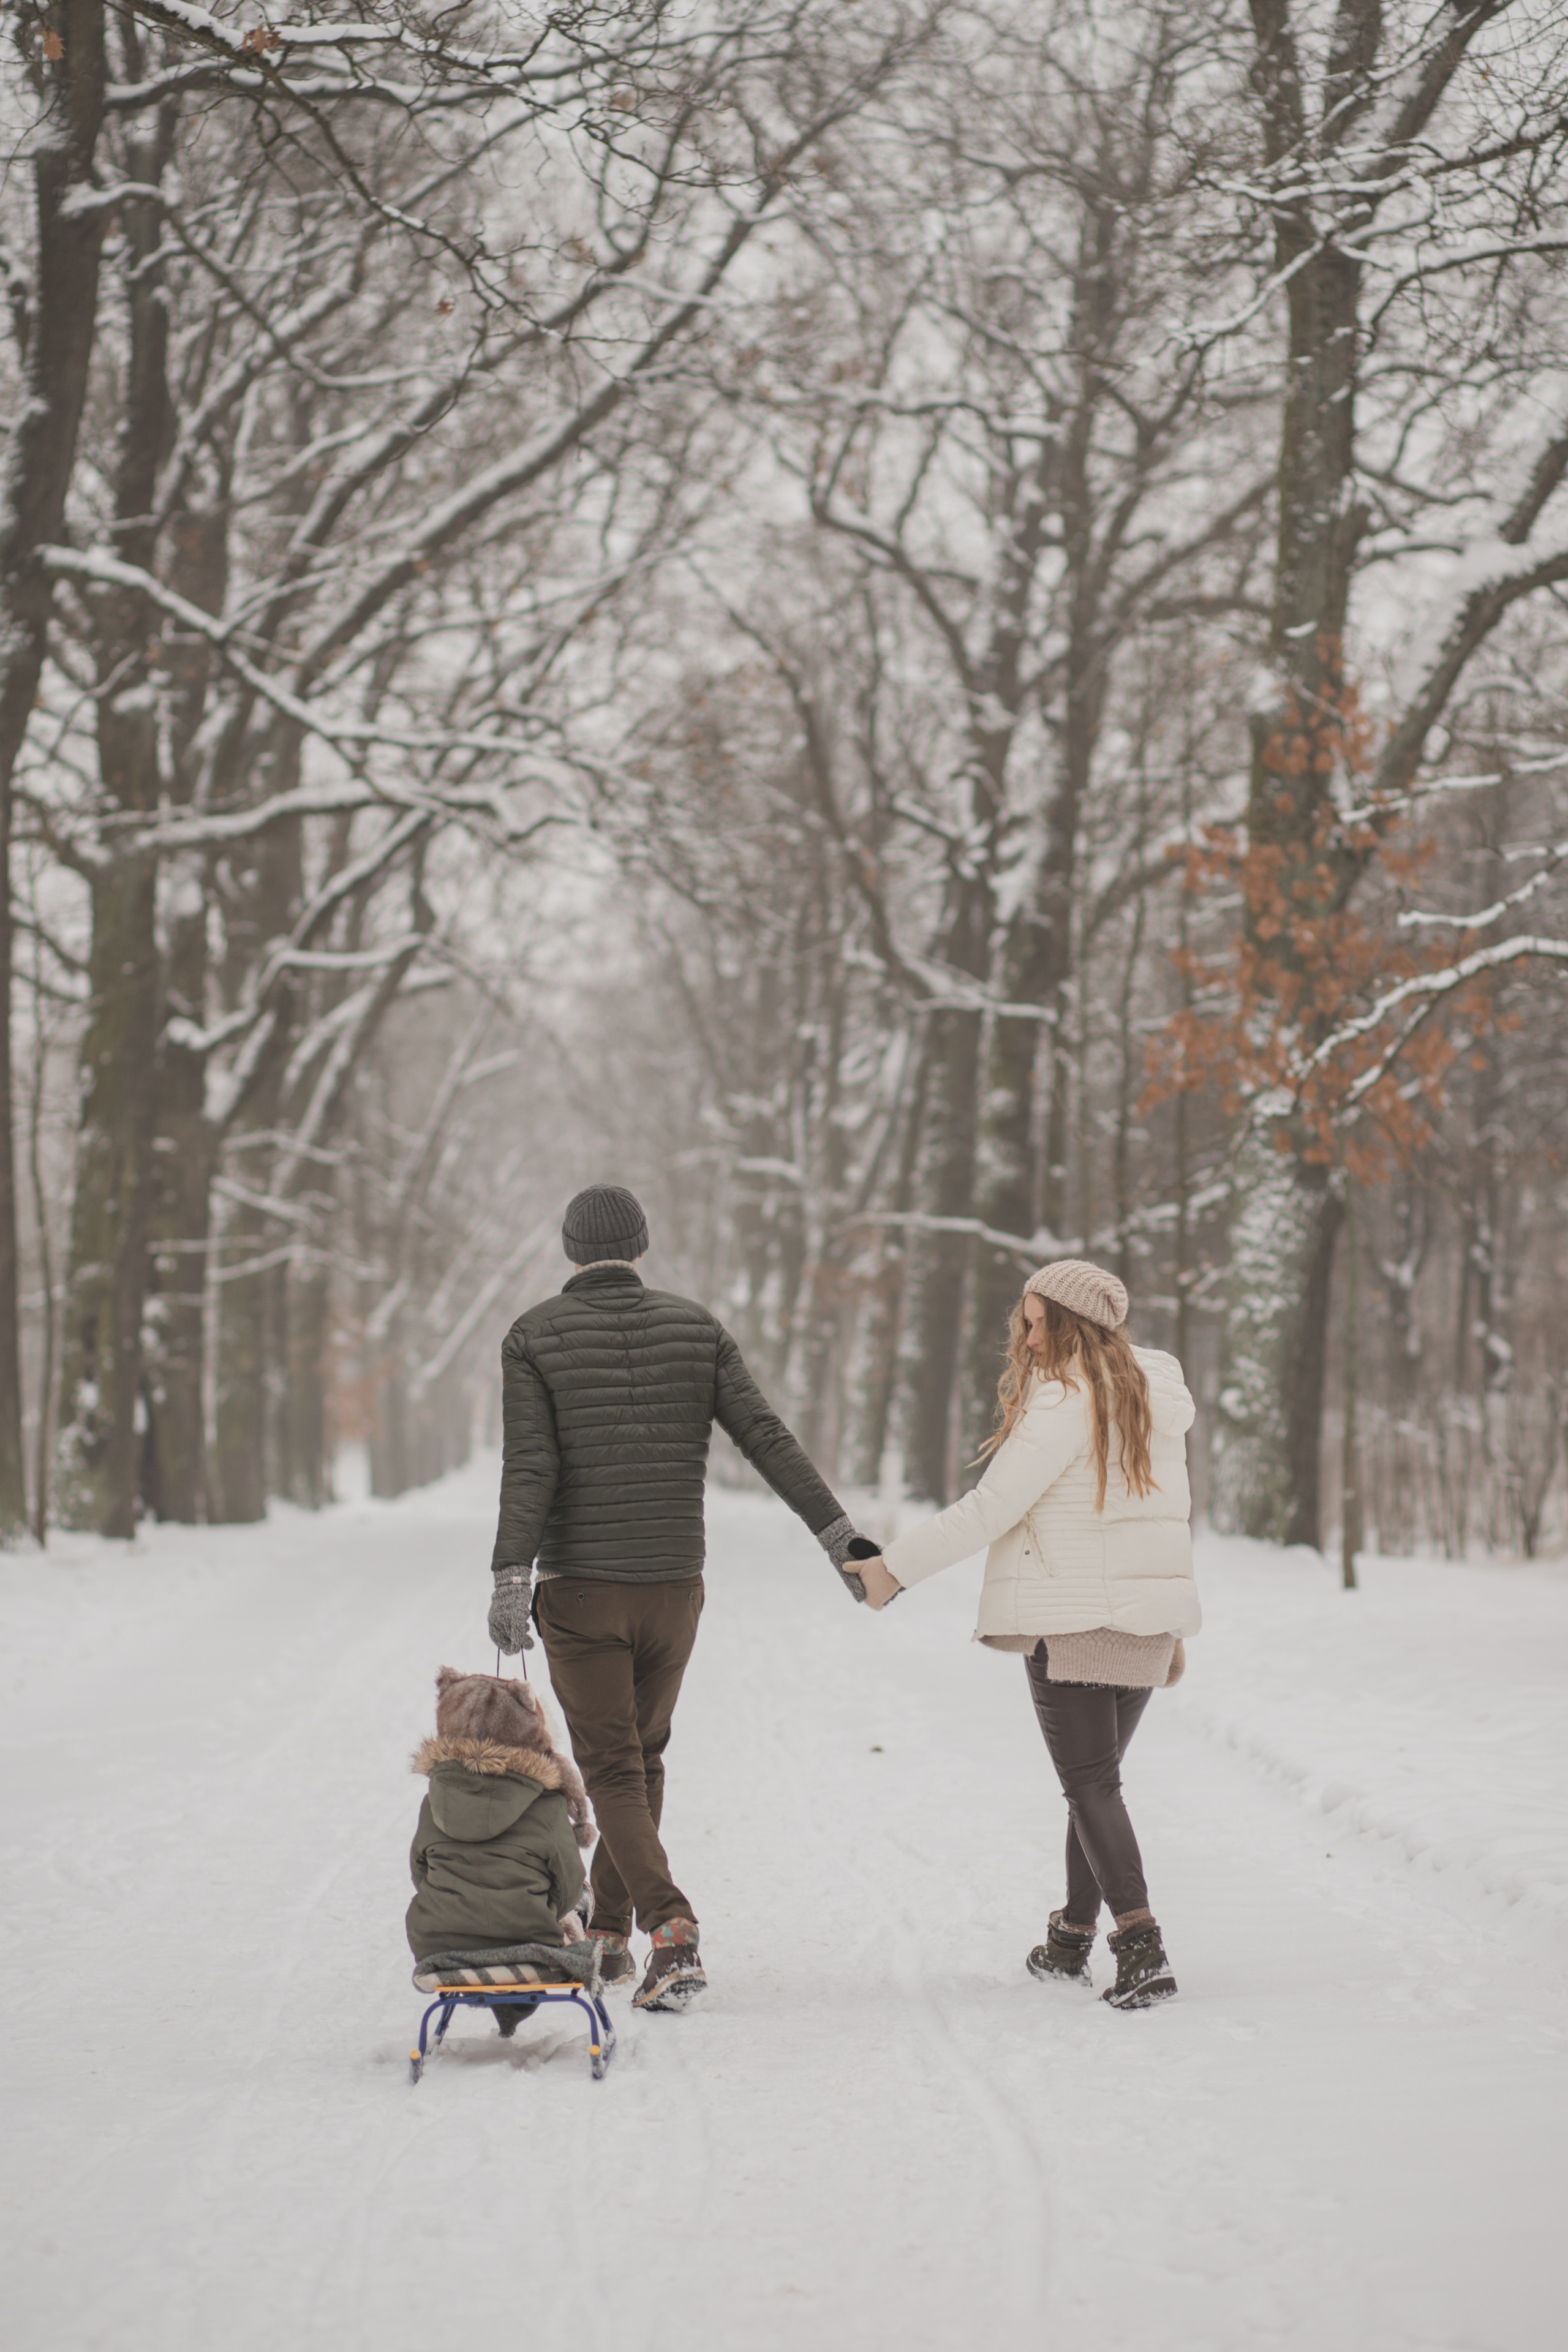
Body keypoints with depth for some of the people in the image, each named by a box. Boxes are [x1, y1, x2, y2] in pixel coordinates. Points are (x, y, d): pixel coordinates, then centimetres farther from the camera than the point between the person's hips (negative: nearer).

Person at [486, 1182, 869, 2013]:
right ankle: (607, 1935, 27)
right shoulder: (695, 1327, 3)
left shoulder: (534, 1337, -5)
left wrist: (508, 1581, -17)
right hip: (673, 1586, 3)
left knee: (613, 1772, -2)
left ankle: (672, 1934, -20)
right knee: (642, 1757, 19)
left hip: (578, 1589, -3)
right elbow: (767, 1437, -4)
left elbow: (528, 1467, -15)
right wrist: (836, 1532, -4)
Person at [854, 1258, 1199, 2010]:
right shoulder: (1152, 1398, 10)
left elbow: (990, 1508, -17)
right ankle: (1072, 1939, 27)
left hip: (1072, 1622, -8)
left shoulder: (1065, 1402, -16)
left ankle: (1141, 1945, -19)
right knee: (1096, 1777, 18)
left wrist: (896, 1568, -10)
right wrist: (1172, 1621, 24)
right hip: (1146, 1617, 8)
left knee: (1090, 1783, -6)